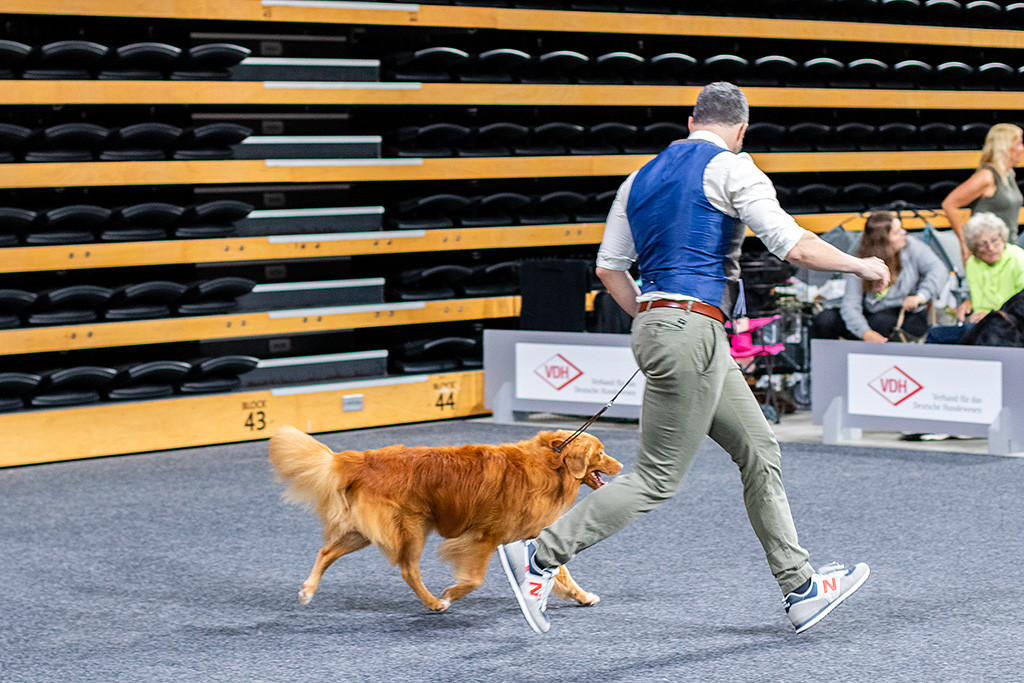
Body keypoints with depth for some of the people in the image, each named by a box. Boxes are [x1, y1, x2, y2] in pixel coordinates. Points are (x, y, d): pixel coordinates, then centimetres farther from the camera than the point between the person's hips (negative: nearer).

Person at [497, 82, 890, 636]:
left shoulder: (643, 176, 16)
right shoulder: (730, 168, -6)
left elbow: (608, 267, 16)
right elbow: (796, 247, -12)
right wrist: (860, 266, 3)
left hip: (654, 322, 9)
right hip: (693, 331, -9)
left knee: (758, 450, 13)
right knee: (656, 479, -3)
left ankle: (799, 588, 15)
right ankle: (539, 557, -2)